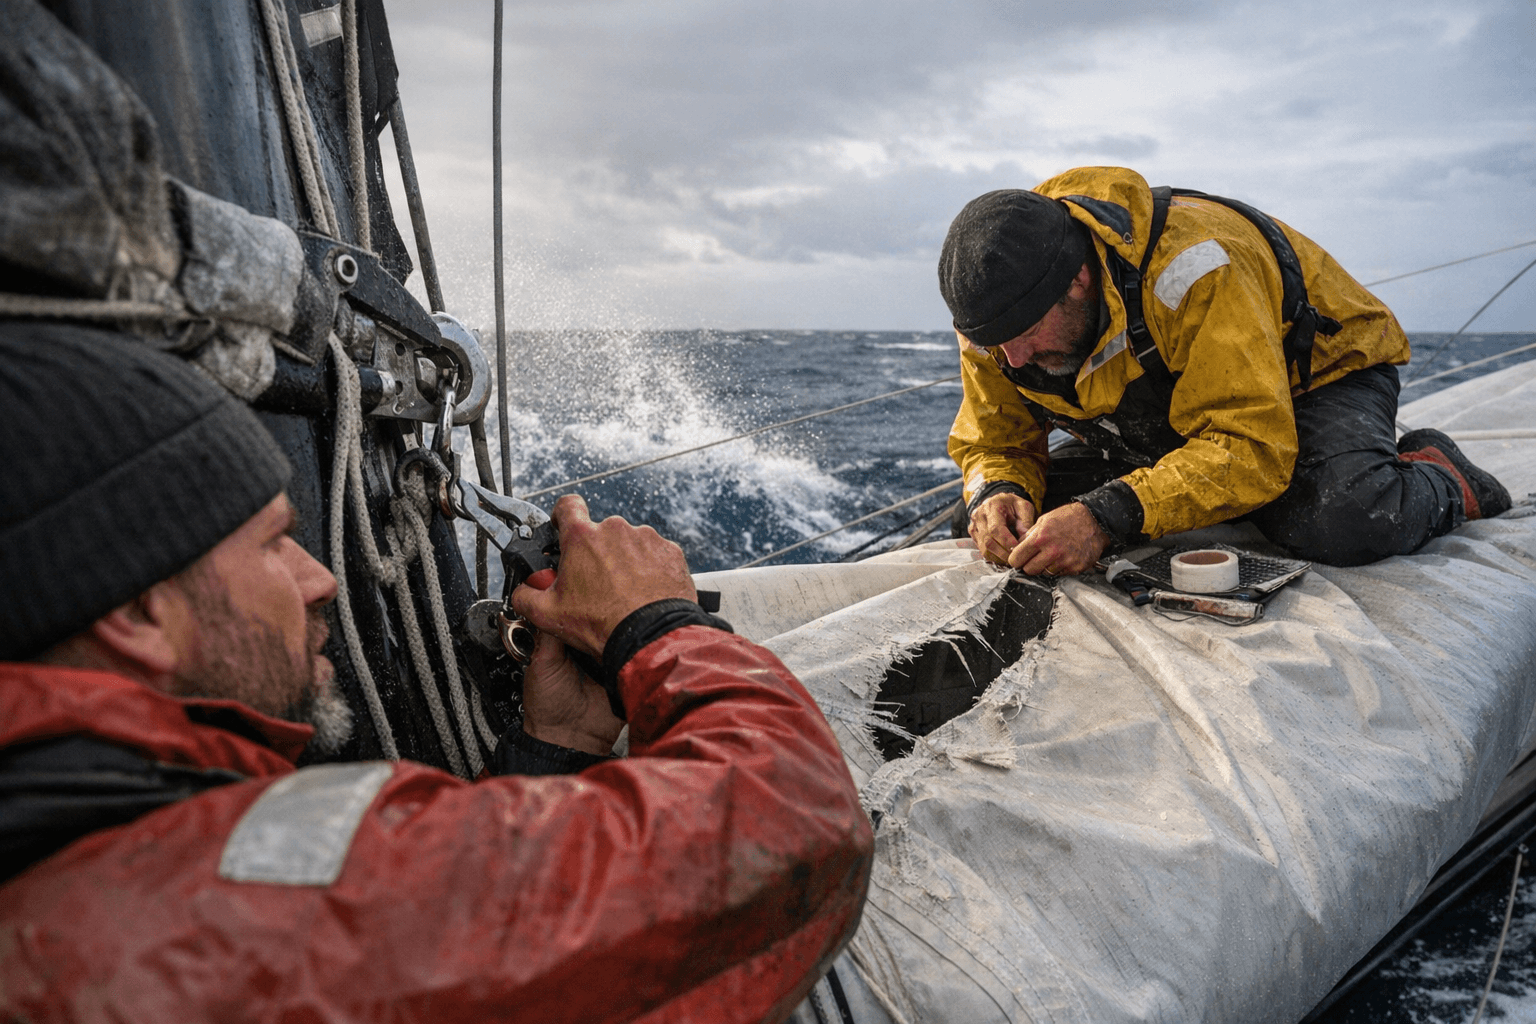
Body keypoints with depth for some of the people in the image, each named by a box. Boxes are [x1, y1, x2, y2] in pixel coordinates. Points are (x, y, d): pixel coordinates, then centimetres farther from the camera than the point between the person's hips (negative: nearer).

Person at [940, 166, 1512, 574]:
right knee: (1009, 512, -10)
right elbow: (994, 444, -7)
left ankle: (1438, 481, 2)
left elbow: (1252, 450, -41)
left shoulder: (1188, 271, -39)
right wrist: (998, 494, -33)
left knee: (1343, 525, -38)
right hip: (1169, 422, 7)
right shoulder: (999, 313, -20)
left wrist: (1107, 517, -52)